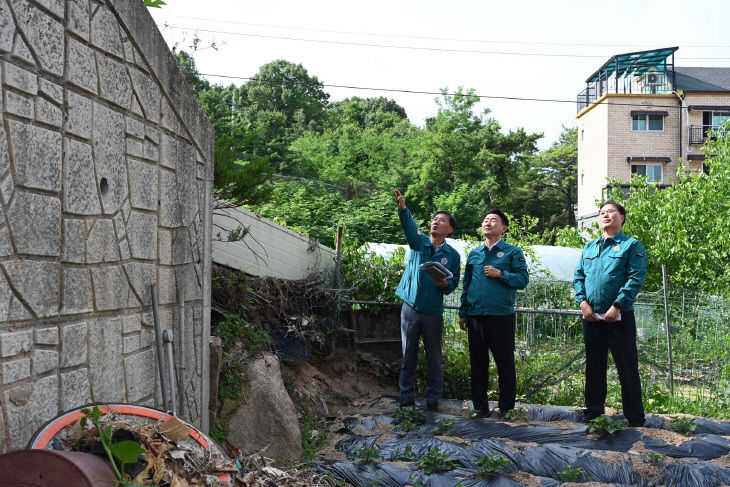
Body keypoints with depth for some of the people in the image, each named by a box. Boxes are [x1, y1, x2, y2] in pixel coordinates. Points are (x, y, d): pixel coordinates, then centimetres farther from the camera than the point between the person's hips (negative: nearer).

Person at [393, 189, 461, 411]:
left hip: (433, 312, -1)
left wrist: (445, 284, -18)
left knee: (434, 357, 5)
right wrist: (402, 208, -34)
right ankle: (406, 398, 14)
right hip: (410, 307, 1)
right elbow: (409, 226, -14)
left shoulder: (453, 255, 5)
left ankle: (433, 399, 16)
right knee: (408, 354, 5)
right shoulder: (419, 242, 6)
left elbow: (454, 283, 6)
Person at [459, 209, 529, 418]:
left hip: (502, 316, -3)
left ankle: (506, 407, 13)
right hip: (476, 316, 4)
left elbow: (523, 280, -4)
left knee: (505, 364, 2)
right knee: (478, 363, 8)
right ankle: (480, 407, 17)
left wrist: (500, 274, -15)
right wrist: (463, 313, 14)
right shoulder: (473, 254, 15)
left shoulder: (513, 252, 4)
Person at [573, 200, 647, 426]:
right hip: (591, 318, 5)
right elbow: (578, 276, 13)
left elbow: (636, 279, -9)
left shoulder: (632, 245, 0)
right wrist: (583, 302, -4)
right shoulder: (589, 247, 16)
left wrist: (617, 306, -17)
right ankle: (593, 411, 24)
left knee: (627, 367, 1)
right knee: (594, 365, 12)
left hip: (619, 317, -5)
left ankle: (635, 417, 10)